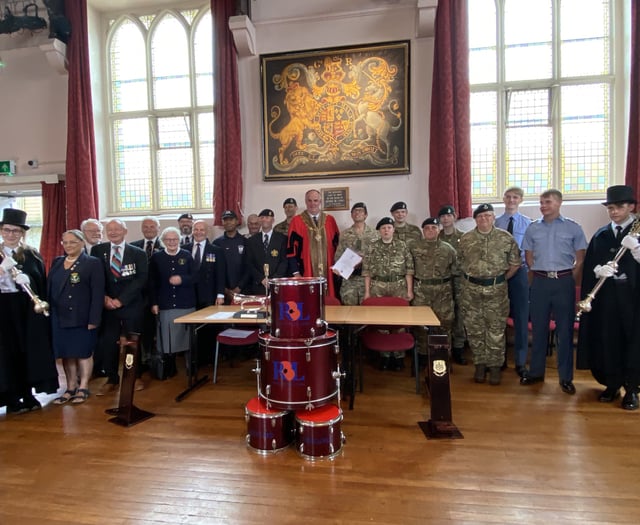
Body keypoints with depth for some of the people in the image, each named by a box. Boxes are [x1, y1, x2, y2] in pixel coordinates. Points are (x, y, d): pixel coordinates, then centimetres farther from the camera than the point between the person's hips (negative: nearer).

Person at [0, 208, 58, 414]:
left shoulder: (32, 255, 5)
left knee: (29, 350, 6)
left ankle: (28, 395, 20)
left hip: (27, 309, 1)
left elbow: (41, 282, -2)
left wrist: (27, 279, -21)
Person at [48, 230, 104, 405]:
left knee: (84, 353, 6)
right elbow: (50, 289, 12)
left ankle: (83, 388, 18)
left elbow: (97, 293, -11)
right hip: (59, 317, 5)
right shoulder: (57, 262, 11)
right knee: (66, 354, 10)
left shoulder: (92, 263, -5)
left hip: (82, 317, -5)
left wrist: (94, 319, -16)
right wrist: (49, 312, 5)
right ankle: (70, 388, 22)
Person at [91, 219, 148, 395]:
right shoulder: (98, 250, 7)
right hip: (107, 304, 2)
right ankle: (112, 379, 18)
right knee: (107, 342, 3)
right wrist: (104, 297, -11)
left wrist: (121, 299, -13)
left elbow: (141, 279, -7)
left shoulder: (138, 253, 0)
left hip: (131, 305, -1)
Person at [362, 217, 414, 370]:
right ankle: (384, 355, 15)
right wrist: (367, 291, -2)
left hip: (399, 287, 0)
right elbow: (367, 270, 3)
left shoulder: (402, 245, 4)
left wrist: (409, 290, -4)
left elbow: (409, 269, 2)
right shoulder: (372, 247, 4)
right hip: (378, 287, 0)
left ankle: (398, 355, 12)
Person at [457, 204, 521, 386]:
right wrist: (470, 278, 9)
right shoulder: (466, 239, 3)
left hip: (497, 290, -1)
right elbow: (460, 263, 13)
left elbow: (515, 262, 6)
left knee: (496, 330, 3)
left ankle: (495, 366, 17)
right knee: (474, 330, 7)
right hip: (471, 290, 2)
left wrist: (503, 279, 4)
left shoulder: (505, 238, 0)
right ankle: (480, 364, 21)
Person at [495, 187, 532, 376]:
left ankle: (520, 361, 16)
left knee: (521, 317, 4)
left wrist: (529, 271, -11)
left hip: (519, 272, -1)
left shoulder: (528, 223, 0)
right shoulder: (495, 222, 3)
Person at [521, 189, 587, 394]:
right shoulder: (533, 228, 6)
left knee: (565, 329, 4)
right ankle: (536, 371, 21)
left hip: (564, 282, -2)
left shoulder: (573, 228, 1)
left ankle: (565, 377, 15)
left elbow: (580, 259, 2)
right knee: (538, 328, 9)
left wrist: (570, 281, -2)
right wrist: (539, 277, 4)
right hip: (540, 283, 2)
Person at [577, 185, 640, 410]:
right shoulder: (600, 235, 11)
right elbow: (588, 266, 6)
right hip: (605, 296, 3)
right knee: (607, 340, 6)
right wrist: (599, 270, -14)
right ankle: (612, 384, 21)